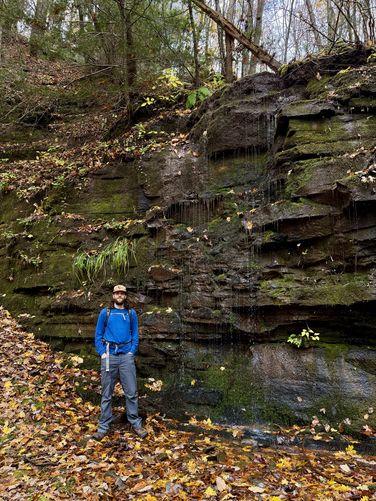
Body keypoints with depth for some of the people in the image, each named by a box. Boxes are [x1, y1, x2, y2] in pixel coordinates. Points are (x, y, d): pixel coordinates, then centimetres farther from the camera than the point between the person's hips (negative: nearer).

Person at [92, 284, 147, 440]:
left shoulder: (131, 313, 8)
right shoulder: (105, 313, 6)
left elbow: (135, 335, 10)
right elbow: (98, 335, 7)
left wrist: (132, 352, -2)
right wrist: (102, 353, -4)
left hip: (126, 356, 0)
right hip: (109, 356, 0)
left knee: (131, 392, 1)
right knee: (106, 394, 7)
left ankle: (136, 424, 13)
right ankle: (103, 427, 16)